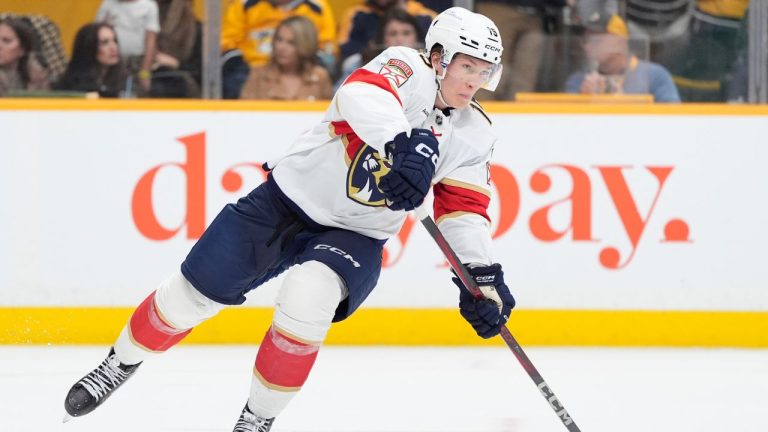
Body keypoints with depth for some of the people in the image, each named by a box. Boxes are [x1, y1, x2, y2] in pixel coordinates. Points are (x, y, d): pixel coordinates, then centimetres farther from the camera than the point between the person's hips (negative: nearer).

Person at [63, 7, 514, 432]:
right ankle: (119, 364, 26)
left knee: (308, 295, -28)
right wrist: (407, 147, -56)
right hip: (286, 202, -2)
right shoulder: (408, 68, -17)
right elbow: (363, 96, -38)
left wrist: (483, 276, -13)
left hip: (354, 235, 2)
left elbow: (464, 209, 2)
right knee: (195, 292, -1)